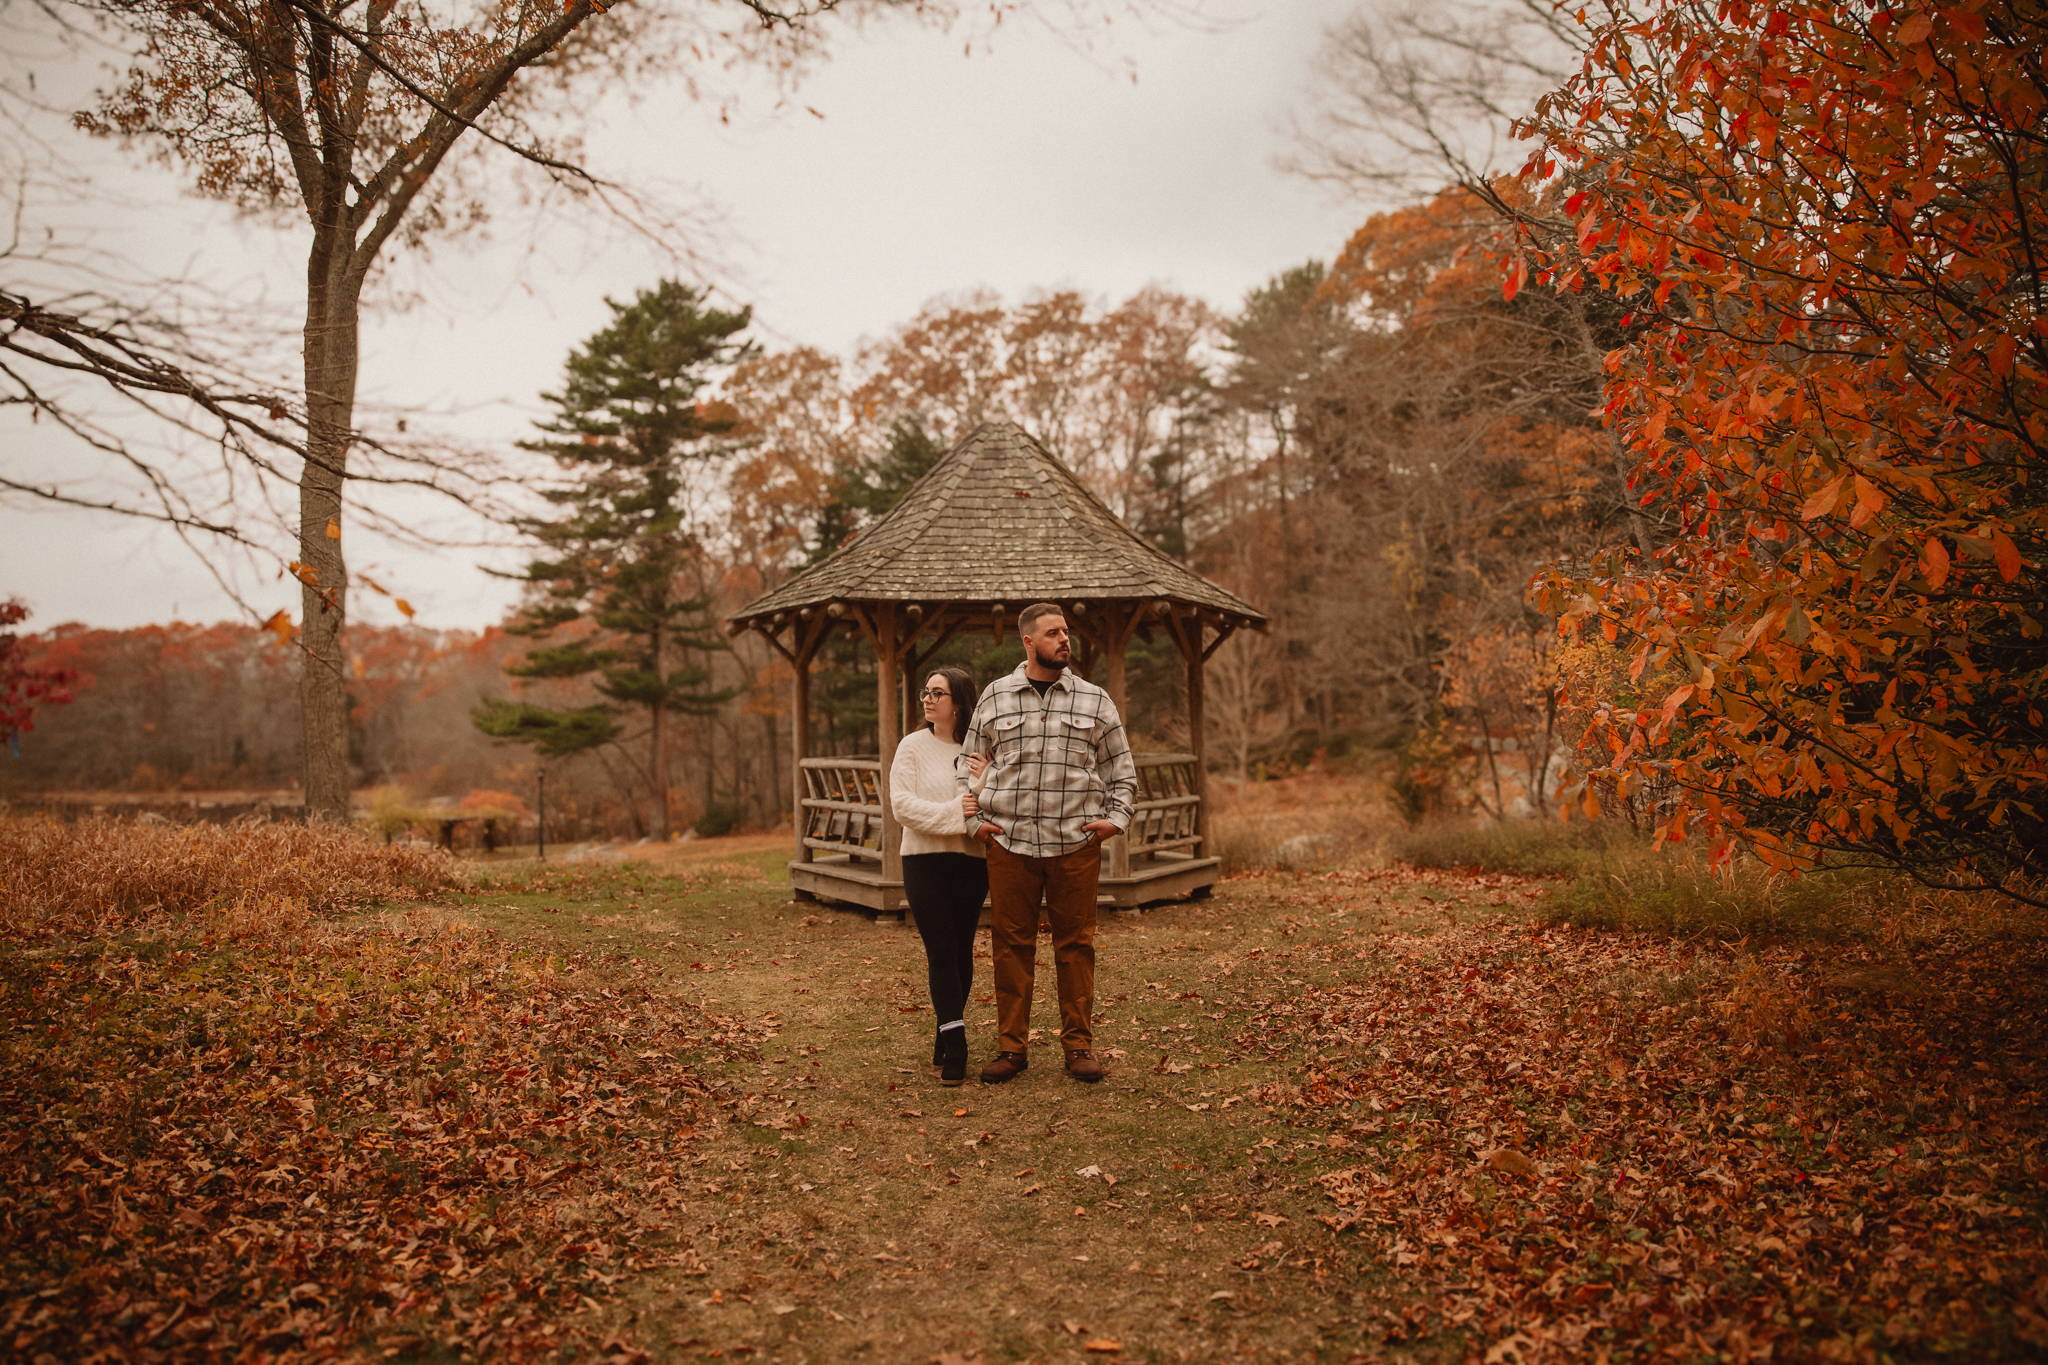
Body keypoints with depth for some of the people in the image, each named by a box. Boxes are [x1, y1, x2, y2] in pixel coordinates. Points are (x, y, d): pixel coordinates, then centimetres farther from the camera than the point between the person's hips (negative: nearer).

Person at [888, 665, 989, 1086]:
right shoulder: (913, 746, 1)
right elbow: (901, 804, -8)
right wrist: (952, 811, -18)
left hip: (971, 862, 2)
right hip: (925, 861, -2)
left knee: (962, 952, 9)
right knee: (941, 952, -7)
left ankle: (946, 1035, 25)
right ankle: (955, 1043, -3)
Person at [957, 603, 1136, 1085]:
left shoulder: (1094, 700, 9)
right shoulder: (995, 697, 8)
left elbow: (1121, 766, 14)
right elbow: (967, 764, 14)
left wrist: (1116, 816, 1)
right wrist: (974, 820, 4)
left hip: (1076, 843, 0)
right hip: (1009, 843, 0)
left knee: (1076, 944, 5)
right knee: (1010, 944, 4)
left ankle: (1079, 1045, 18)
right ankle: (1011, 1046, 16)